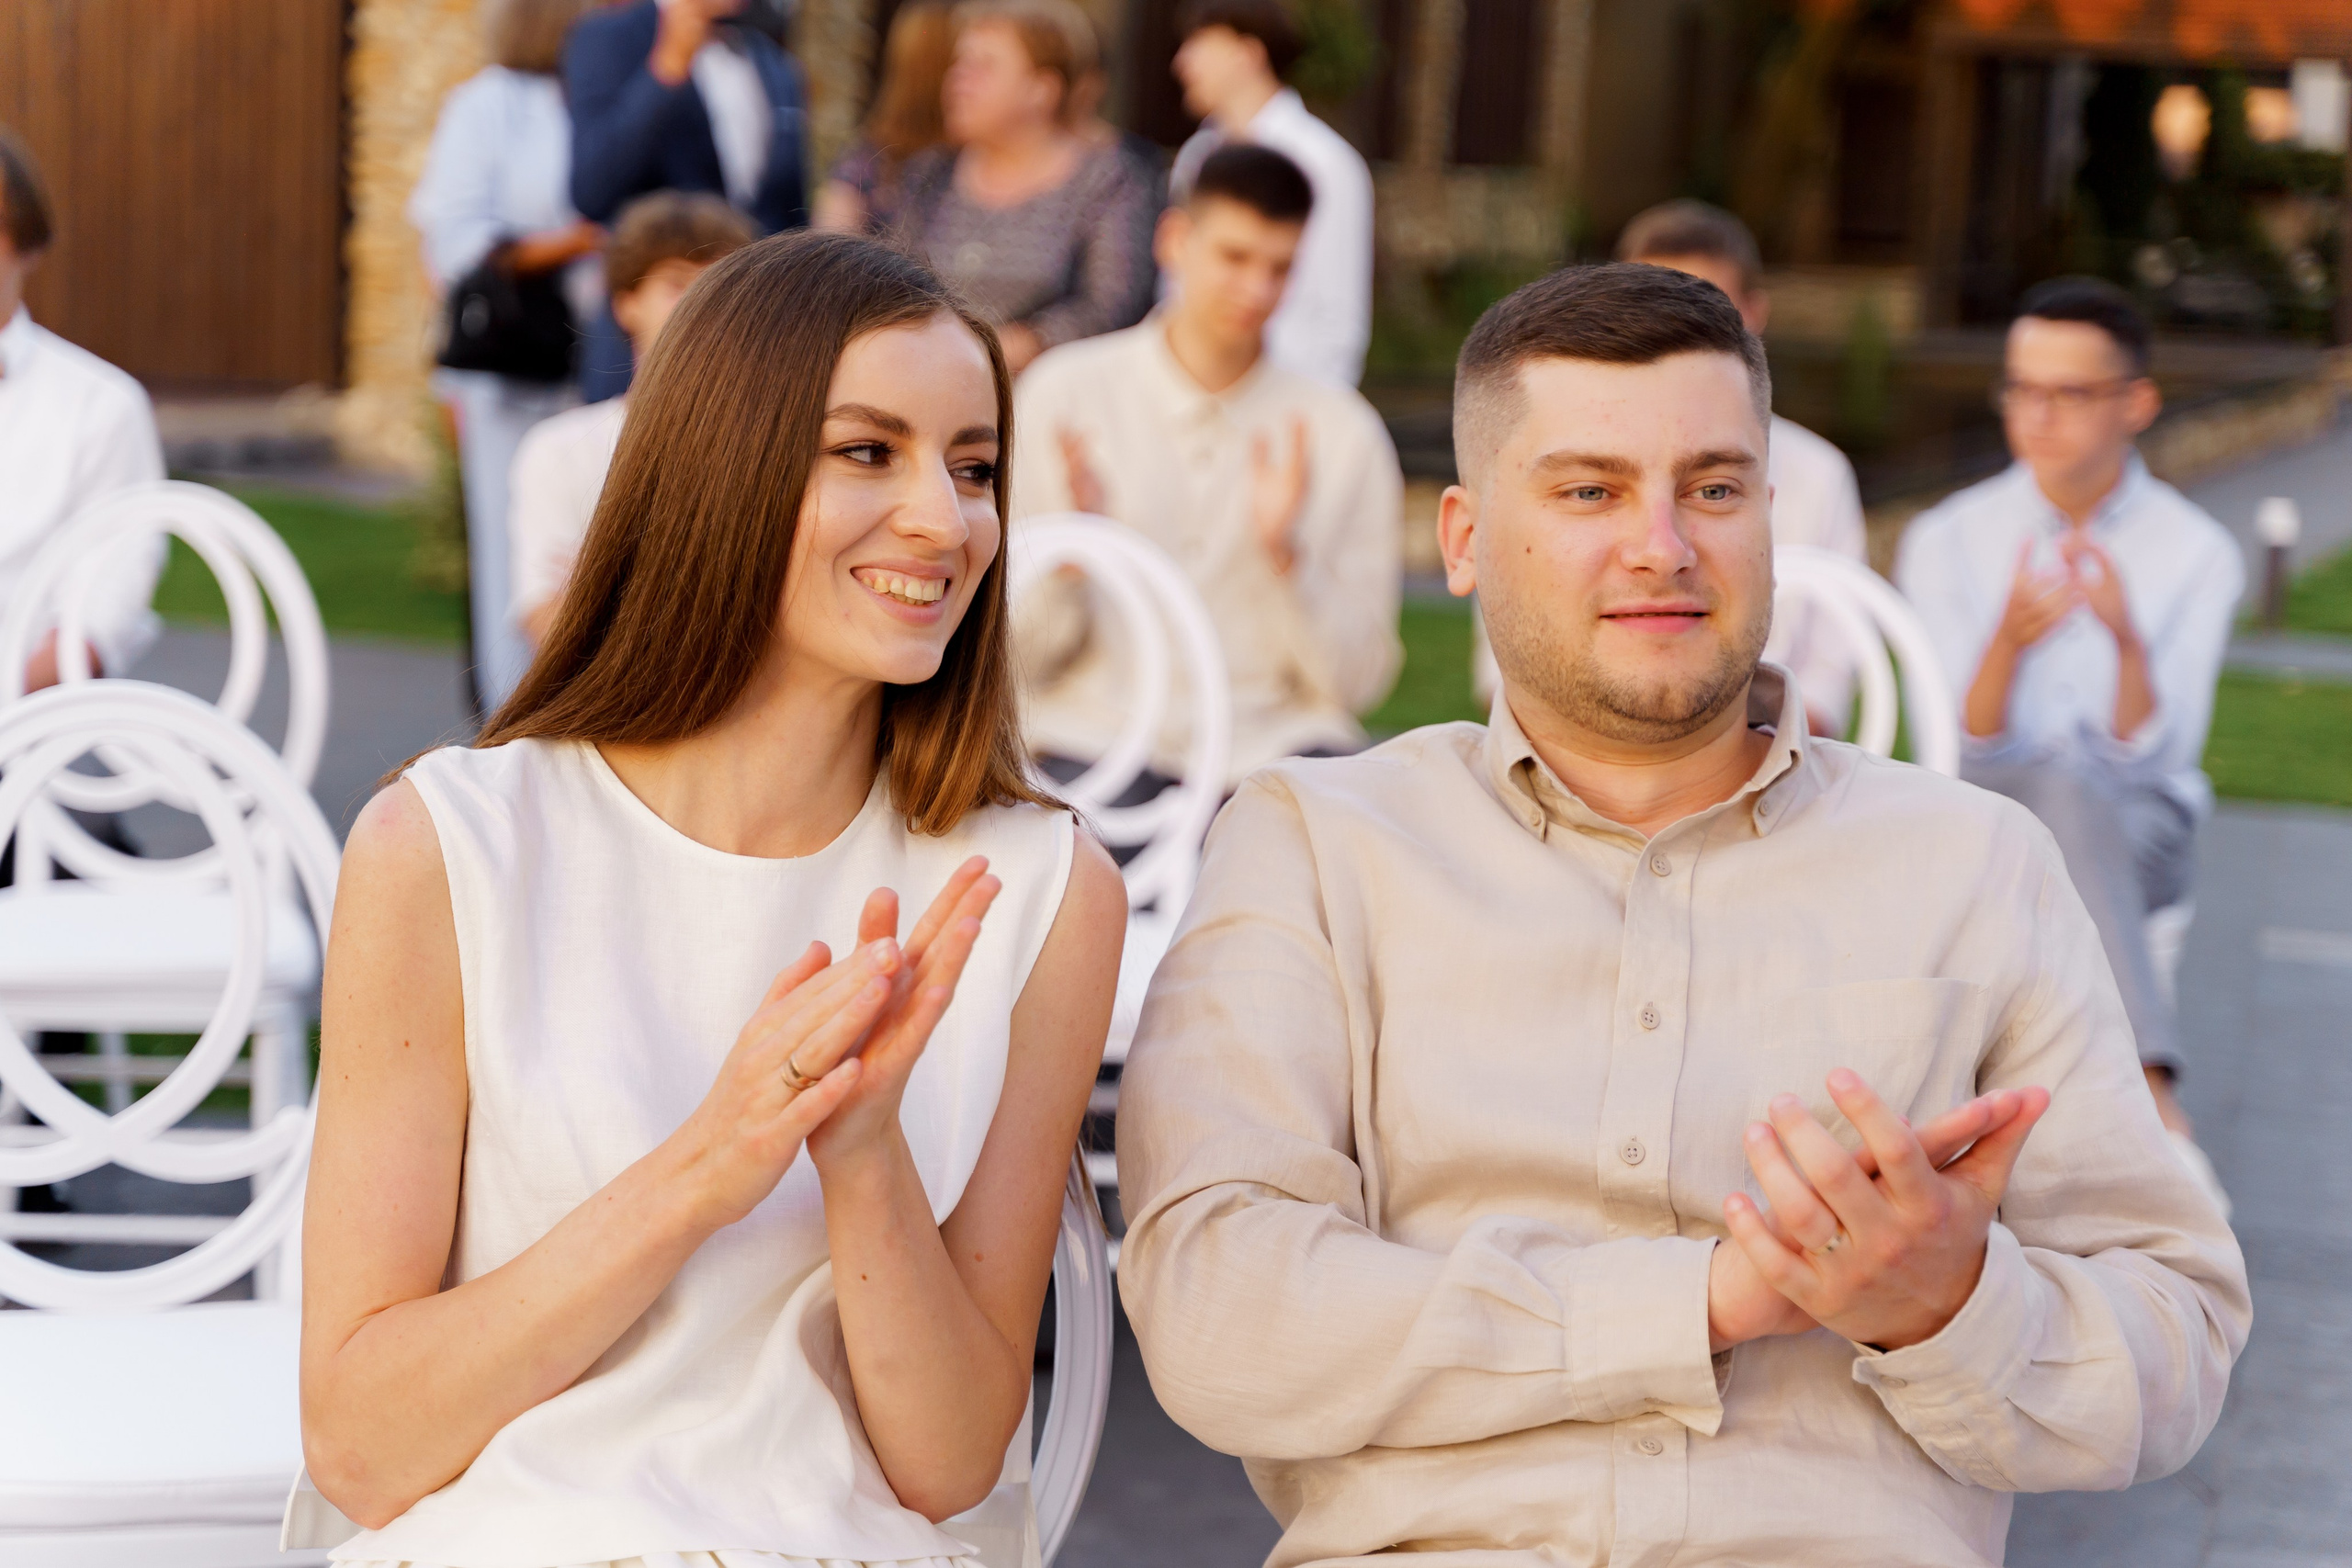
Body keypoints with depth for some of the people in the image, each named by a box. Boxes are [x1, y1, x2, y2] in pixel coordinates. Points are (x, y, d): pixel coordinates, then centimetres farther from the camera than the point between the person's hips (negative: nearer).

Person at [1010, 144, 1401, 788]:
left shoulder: (1343, 432, 6)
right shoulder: (1065, 392, 4)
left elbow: (1358, 681, 2)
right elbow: (1015, 654, 3)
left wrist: (1286, 552, -11)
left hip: (1273, 748, 2)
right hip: (1093, 733, -2)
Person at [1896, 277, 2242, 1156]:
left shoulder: (2196, 553, -1)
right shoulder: (1947, 540, 1)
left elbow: (2149, 758, -9)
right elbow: (1961, 752, -6)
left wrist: (2128, 640, -30)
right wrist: (2008, 644, -27)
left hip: (2140, 828, 0)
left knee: (2075, 804, -37)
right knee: (2058, 788, -36)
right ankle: (2154, 1107, -49)